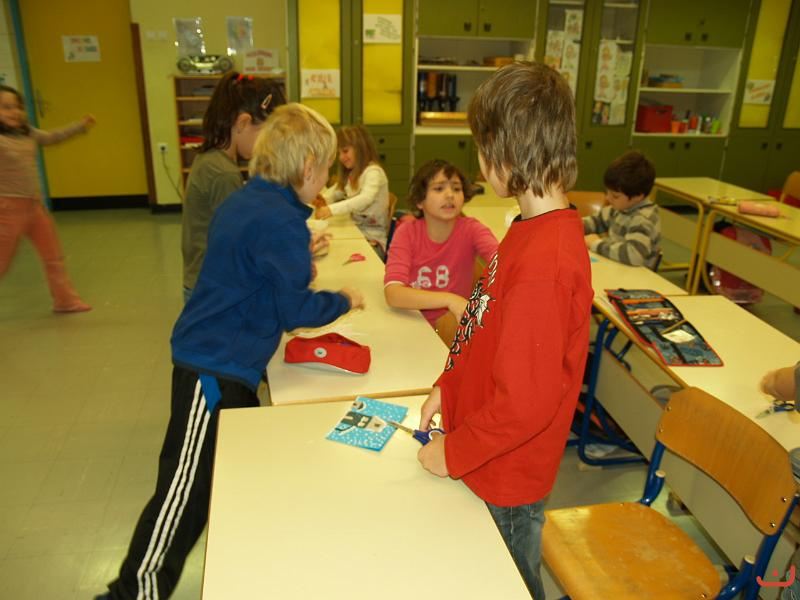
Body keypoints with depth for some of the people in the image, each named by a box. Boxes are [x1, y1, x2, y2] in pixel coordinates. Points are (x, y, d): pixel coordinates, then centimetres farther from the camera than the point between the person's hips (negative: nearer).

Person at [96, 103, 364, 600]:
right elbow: (295, 310, -17)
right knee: (185, 490, 2)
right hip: (217, 370, -10)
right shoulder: (282, 221, -20)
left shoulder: (241, 202, 9)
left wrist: (298, 261, 20)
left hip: (211, 359, 10)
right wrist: (344, 301, -1)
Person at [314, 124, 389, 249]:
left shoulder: (374, 172, -11)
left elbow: (365, 199, -27)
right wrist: (323, 199, -3)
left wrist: (332, 209, -37)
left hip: (372, 235, -7)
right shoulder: (351, 174, 17)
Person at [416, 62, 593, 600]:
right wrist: (448, 388, 5)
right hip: (496, 464, 8)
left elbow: (525, 402, -29)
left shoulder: (542, 262, -33)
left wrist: (454, 453, -16)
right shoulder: (545, 228, -2)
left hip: (507, 480, -8)